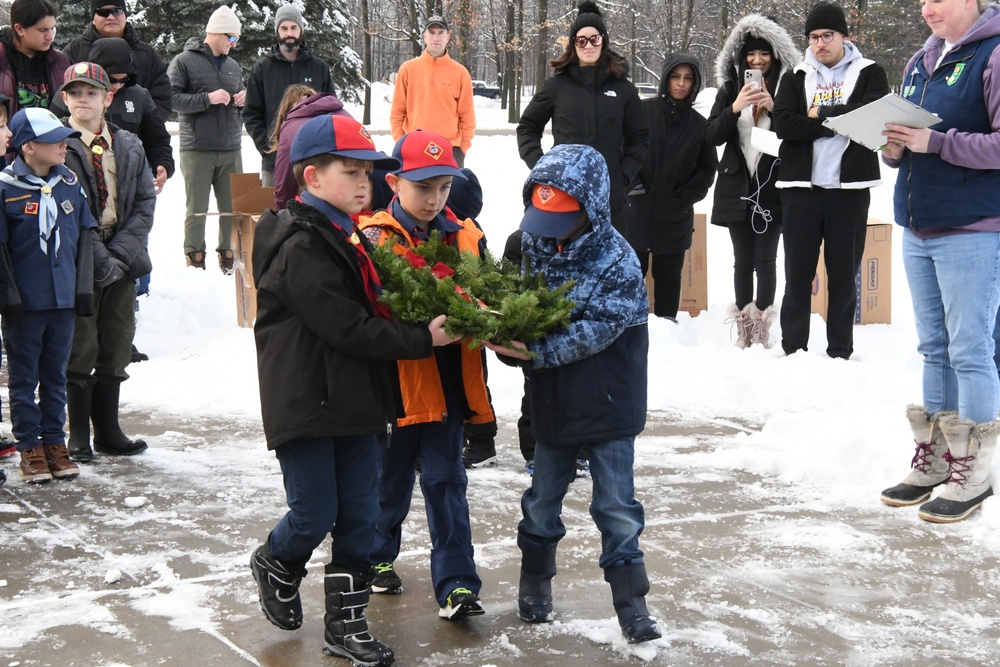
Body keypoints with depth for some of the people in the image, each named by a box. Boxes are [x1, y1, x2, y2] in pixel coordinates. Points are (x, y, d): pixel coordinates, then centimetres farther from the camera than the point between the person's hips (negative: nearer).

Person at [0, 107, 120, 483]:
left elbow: (86, 238, 13)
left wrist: (88, 284, 11)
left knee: (56, 375, 14)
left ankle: (54, 441, 24)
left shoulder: (70, 183, 4)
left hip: (63, 300, 5)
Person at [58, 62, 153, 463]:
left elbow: (145, 203, 5)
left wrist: (121, 252, -8)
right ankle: (78, 437, 10)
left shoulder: (129, 147, 9)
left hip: (120, 263, 4)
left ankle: (108, 431, 23)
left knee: (115, 353, 11)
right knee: (79, 353, 0)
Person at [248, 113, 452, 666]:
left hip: (353, 402, 9)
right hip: (306, 403, -8)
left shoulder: (346, 237, 14)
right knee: (315, 514, -1)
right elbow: (345, 327, -21)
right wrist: (421, 340, -17)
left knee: (359, 516, 8)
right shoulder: (300, 247, -16)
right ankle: (275, 565, 31)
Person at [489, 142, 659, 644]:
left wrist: (537, 352, -31)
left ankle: (631, 602, 14)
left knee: (616, 506, 3)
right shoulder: (534, 243, -2)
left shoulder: (617, 262, -19)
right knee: (542, 498, 17)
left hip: (609, 405, -5)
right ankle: (534, 583, 36)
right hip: (553, 401, 5)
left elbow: (594, 331, -25)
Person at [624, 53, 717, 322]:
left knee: (668, 274, 10)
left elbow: (708, 168, 7)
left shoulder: (699, 124, 3)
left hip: (675, 216, 2)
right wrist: (631, 183, -10)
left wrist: (685, 198, -3)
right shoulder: (643, 111, -2)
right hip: (637, 210, -1)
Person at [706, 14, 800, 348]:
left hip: (772, 188, -2)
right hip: (737, 187, 2)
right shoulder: (730, 89, 6)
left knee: (766, 260, -3)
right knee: (743, 260, 6)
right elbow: (711, 136, -1)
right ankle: (743, 329, 12)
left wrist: (773, 108, -17)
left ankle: (762, 328, 6)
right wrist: (734, 108, -17)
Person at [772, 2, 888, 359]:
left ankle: (841, 353, 12)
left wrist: (820, 114, -9)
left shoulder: (869, 73, 6)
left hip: (850, 188, -1)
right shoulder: (795, 78, 10)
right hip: (801, 188, 1)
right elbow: (784, 125, -6)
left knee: (843, 274, 4)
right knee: (798, 274, 4)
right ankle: (793, 351, 12)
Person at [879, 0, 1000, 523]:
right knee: (935, 348, 13)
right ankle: (934, 461, 22)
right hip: (917, 229, 8)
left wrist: (934, 142, -23)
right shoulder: (920, 63, 13)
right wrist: (893, 149, -2)